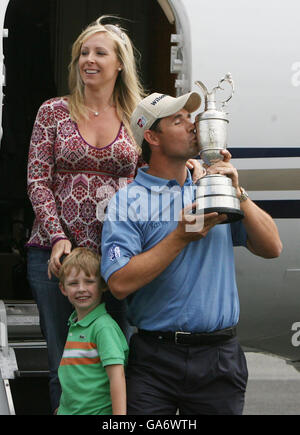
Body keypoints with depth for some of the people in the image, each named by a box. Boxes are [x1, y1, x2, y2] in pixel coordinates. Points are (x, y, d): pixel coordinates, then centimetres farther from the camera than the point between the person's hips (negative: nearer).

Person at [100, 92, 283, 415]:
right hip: (154, 359, -3)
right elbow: (120, 283, -15)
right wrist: (182, 237, -15)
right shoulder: (127, 202, -2)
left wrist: (237, 194, -5)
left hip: (218, 358, 3)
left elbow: (271, 248, 5)